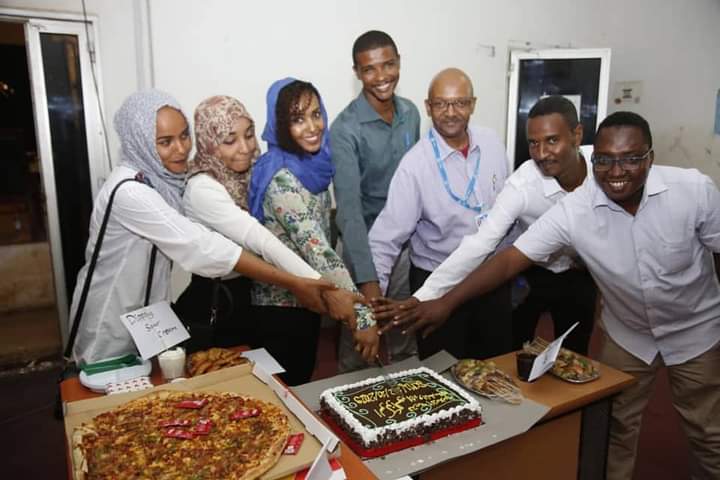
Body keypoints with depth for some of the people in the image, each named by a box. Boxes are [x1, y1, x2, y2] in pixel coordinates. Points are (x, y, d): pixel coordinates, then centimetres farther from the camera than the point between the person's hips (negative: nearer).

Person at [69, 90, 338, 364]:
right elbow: (203, 247, -34)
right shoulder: (129, 191, -29)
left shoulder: (162, 177, -4)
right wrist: (293, 284, -35)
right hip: (111, 323, -7)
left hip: (144, 316, 7)